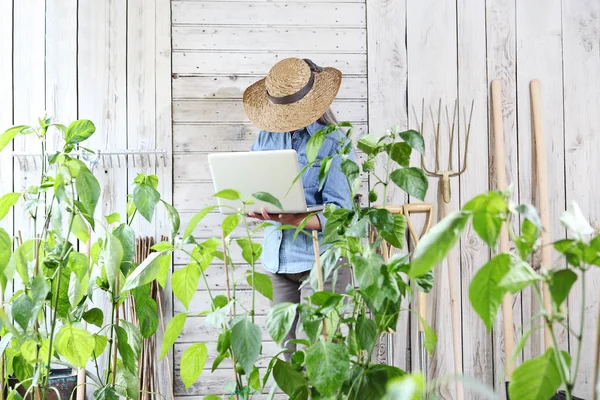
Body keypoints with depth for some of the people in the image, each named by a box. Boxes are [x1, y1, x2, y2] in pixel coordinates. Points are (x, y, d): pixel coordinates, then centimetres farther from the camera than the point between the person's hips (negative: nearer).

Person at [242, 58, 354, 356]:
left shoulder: (333, 143, -6)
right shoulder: (267, 137, 11)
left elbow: (337, 213, -13)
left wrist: (290, 218, -29)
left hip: (321, 260, -5)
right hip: (278, 260, 5)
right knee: (287, 351, 7)